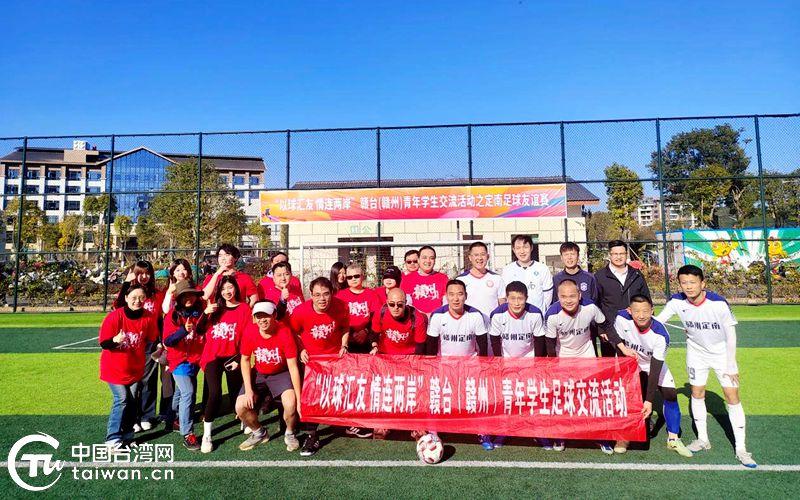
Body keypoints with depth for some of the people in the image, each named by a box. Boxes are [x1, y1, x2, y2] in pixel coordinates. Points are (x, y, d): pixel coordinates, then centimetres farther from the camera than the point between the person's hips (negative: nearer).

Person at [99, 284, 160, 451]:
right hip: (114, 367, -3)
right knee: (121, 400, -8)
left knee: (132, 401, 5)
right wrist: (115, 340, -35)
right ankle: (112, 438, 7)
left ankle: (127, 436, 22)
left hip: (135, 367, 3)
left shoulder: (149, 318, -11)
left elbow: (150, 339, 6)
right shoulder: (114, 316, -20)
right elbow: (103, 343, -17)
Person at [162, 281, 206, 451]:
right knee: (188, 393, -15)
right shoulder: (173, 315, -12)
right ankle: (188, 435, -11)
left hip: (195, 359, 5)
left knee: (181, 391, 21)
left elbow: (205, 333, 8)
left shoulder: (201, 313, -2)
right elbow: (167, 341, -17)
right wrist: (184, 330, -34)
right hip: (179, 360, -5)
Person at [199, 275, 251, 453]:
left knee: (235, 395, 7)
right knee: (215, 393, -18)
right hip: (213, 356, 1)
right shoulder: (215, 307, 9)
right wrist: (206, 313, -6)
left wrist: (240, 358, -8)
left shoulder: (244, 308, -1)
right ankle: (206, 436, -6)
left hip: (232, 357, -1)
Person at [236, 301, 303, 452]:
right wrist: (248, 389, -11)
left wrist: (299, 398, -21)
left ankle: (289, 434, 7)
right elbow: (245, 360, -3)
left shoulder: (285, 332, -25)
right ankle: (259, 433, 18)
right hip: (258, 374, 3)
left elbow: (293, 366, -22)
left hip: (281, 373, -3)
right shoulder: (250, 331, -18)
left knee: (291, 404, -27)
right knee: (240, 407, -13)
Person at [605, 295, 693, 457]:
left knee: (671, 395, -8)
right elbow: (614, 336, -10)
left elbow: (655, 370, -31)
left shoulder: (660, 335, -32)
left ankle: (673, 439, 9)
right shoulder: (622, 318, -33)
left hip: (654, 365, 0)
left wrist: (649, 400, -30)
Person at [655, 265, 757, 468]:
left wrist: (731, 365, -12)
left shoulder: (719, 303, -27)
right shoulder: (677, 302, -20)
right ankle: (703, 439, 26)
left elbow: (731, 335, -16)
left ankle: (740, 449, 7)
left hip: (722, 352, -3)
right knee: (697, 393, 9)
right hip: (696, 351, 3)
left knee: (732, 396, -5)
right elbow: (656, 321, -10)